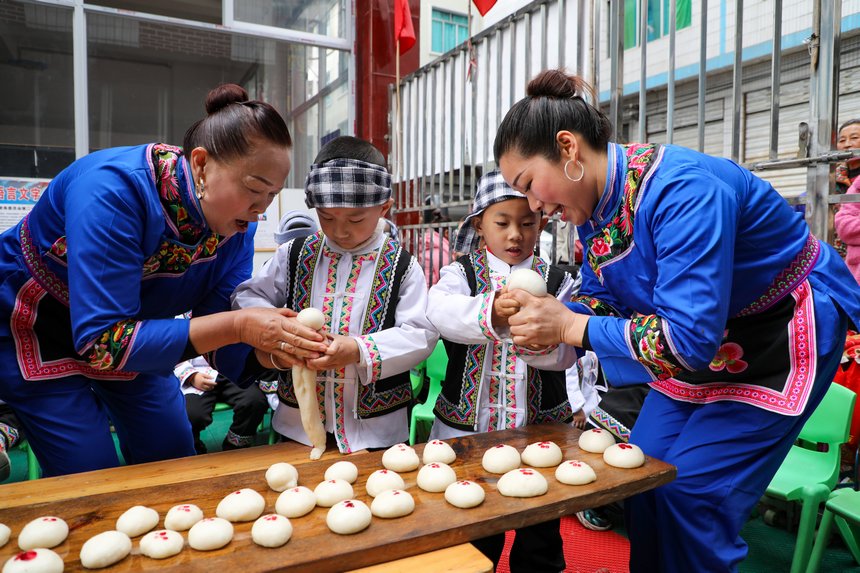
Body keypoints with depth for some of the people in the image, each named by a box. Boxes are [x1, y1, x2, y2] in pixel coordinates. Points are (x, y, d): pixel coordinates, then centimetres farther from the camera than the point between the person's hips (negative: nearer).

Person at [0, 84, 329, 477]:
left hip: (127, 331, 5)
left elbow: (223, 347, -16)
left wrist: (276, 348, -37)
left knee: (175, 470, 9)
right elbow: (102, 340, -39)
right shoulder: (114, 189, -36)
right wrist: (237, 325, -45)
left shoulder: (238, 221, -18)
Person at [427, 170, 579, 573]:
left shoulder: (557, 282, 2)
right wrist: (489, 313, -42)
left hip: (541, 427, 1)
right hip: (468, 426, -1)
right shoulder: (461, 273, 0)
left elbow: (566, 352, -9)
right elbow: (441, 310, -23)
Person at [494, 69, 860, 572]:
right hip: (707, 342, 8)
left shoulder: (682, 189, -34)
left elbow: (689, 338, -36)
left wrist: (571, 327, -31)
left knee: (691, 486, -9)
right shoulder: (592, 202, -8)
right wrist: (547, 322, -17)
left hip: (787, 336, -7)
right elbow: (603, 298, 2)